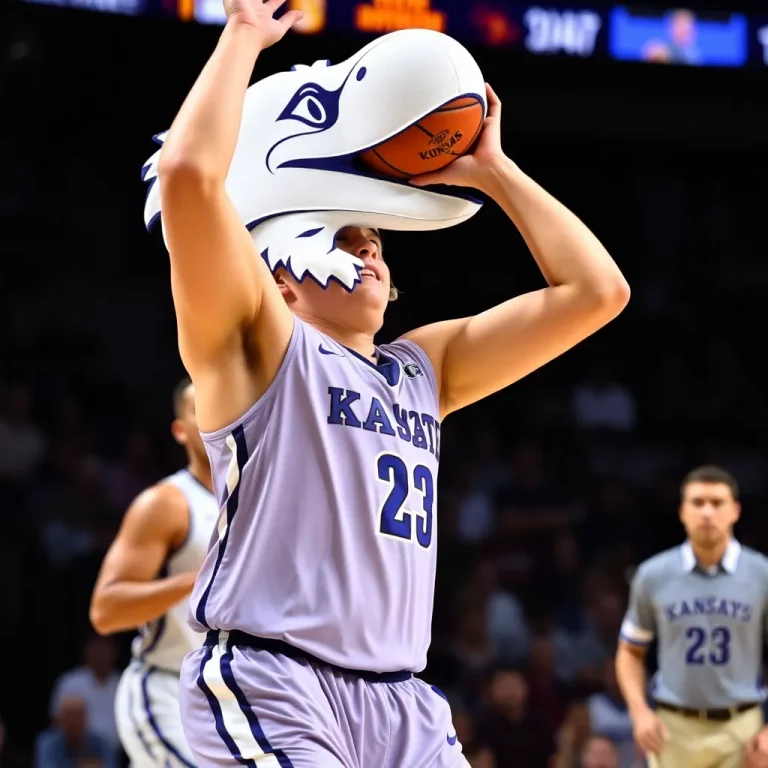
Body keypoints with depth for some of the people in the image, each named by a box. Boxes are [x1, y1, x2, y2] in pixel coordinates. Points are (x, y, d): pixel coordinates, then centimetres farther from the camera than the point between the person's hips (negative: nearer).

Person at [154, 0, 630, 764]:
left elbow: (596, 292, 19)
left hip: (399, 698, 7)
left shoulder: (424, 365, 22)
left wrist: (491, 171, 21)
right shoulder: (259, 342, 4)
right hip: (268, 684, -7)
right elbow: (188, 172, -13)